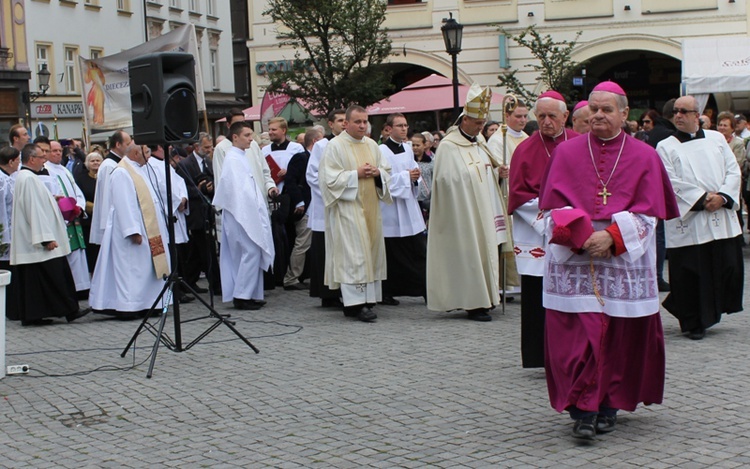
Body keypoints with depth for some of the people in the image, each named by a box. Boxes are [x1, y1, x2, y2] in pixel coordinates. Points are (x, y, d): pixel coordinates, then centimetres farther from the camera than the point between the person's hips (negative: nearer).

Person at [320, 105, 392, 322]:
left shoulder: (372, 145, 14)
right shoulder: (335, 146, -5)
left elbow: (387, 171, 19)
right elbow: (330, 178, -11)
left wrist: (377, 172, -3)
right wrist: (356, 174, -15)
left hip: (370, 207, 7)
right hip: (348, 207, -7)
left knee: (371, 251, 6)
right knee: (353, 253, -11)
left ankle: (368, 298, 13)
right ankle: (356, 303, -12)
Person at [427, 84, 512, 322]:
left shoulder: (478, 144, 16)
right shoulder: (448, 147, -12)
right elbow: (449, 179, -20)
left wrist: (497, 172, 1)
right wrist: (479, 168, -15)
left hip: (483, 212, 8)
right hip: (463, 214, -8)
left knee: (484, 252, 8)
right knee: (469, 254, -6)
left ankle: (482, 298, 15)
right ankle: (473, 304, -1)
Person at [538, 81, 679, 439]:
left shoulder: (644, 157, 5)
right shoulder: (567, 152, 7)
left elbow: (648, 211, -1)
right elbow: (555, 205, 3)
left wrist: (612, 236, -15)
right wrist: (580, 237, -14)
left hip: (625, 259, 0)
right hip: (573, 258, 0)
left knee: (620, 336, 3)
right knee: (578, 333, -8)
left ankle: (608, 406, 16)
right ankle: (583, 409, -7)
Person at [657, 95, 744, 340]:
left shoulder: (717, 139, 11)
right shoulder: (666, 147, 3)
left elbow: (733, 171, 6)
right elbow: (672, 183, -8)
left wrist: (721, 197, -10)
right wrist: (702, 199, -15)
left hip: (722, 219, 3)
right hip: (688, 222, -3)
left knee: (727, 267, 5)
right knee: (691, 274, -2)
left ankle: (713, 312, 24)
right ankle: (693, 323, 9)